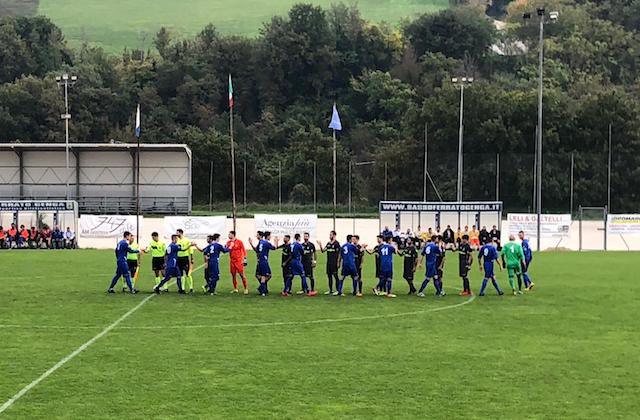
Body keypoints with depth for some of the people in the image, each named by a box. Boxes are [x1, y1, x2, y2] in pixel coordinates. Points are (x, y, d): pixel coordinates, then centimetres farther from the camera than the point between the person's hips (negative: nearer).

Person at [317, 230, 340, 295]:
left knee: (335, 276, -7)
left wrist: (338, 262, -15)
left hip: (334, 262, -7)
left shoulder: (336, 243, -7)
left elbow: (339, 253, -10)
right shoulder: (328, 243, 14)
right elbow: (323, 251, 15)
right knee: (329, 276, 10)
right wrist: (320, 245, -1)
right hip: (328, 262, 7)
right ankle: (330, 290, 17)